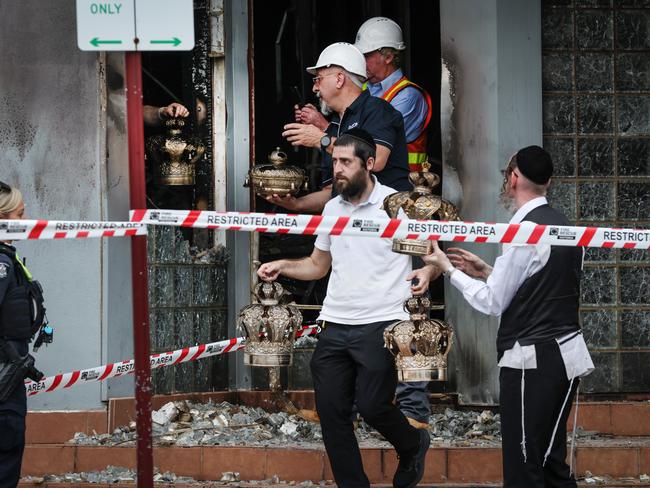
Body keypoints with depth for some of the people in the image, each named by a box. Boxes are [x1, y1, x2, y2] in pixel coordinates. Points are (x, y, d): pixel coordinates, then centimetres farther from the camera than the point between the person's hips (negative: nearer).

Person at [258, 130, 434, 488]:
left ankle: (413, 445, 21)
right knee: (331, 410, 2)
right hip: (335, 325, 6)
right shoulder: (332, 208, 13)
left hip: (380, 324, -6)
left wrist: (427, 272, -23)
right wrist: (282, 266, 5)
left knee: (372, 404, -11)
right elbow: (318, 265, 22)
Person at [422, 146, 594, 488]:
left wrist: (449, 269, -1)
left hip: (532, 360, -9)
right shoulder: (563, 226, 11)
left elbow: (493, 303, -12)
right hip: (566, 355, 9)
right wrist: (487, 272, 19)